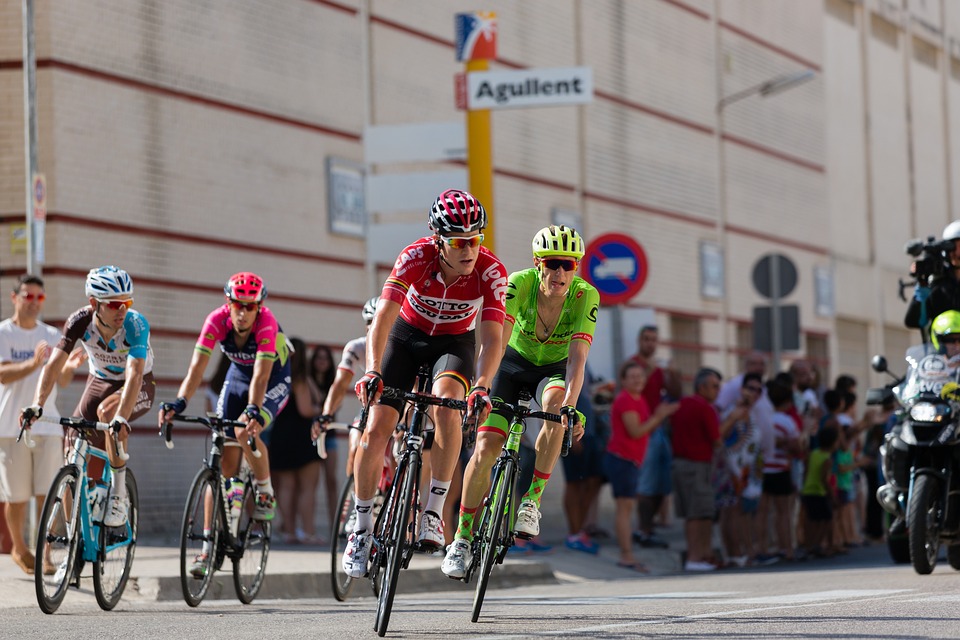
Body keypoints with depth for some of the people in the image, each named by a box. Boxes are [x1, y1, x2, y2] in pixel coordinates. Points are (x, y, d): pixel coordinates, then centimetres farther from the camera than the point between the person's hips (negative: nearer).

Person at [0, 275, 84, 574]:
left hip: (47, 425, 3)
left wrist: (69, 366, -16)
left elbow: (62, 381, 6)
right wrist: (33, 364, -32)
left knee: (48, 493, -4)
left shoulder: (52, 336, 11)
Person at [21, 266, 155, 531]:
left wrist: (121, 418, -56)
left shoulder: (136, 324, -31)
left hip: (139, 388, -3)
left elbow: (134, 376, -42)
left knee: (107, 411, -37)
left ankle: (118, 494, -26)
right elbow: (54, 364, -28)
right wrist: (37, 405, -42)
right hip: (100, 382, 4)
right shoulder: (80, 321, -23)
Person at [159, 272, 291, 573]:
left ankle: (266, 494, -5)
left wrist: (253, 410, -58)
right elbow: (197, 365, -33)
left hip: (274, 379, -3)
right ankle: (210, 546, -3)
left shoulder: (267, 323, -33)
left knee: (245, 433, -32)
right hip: (238, 375, 3)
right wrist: (179, 402, -49)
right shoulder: (217, 320, -25)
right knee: (225, 460, -6)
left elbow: (261, 375, -42)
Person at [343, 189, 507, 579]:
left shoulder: (491, 272, -28)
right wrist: (372, 371, -52)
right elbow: (383, 319, -37)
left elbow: (492, 338, -33)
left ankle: (434, 512, -24)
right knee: (376, 430, -11)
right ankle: (362, 529, 6)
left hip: (456, 342, 0)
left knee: (446, 405, -33)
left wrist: (482, 386, -50)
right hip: (407, 333, 1)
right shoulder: (416, 257, -30)